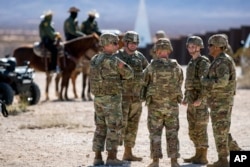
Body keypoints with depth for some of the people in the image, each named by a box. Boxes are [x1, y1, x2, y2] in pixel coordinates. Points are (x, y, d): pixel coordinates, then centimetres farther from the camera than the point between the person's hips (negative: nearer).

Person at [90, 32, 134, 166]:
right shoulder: (114, 60, -15)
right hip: (112, 99, -7)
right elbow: (129, 74, -4)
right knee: (114, 128, -1)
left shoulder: (94, 60, 9)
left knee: (101, 128, 11)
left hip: (98, 98, 7)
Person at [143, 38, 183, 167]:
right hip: (172, 105, 2)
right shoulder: (176, 67, -4)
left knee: (155, 134, 5)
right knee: (172, 134, 7)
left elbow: (144, 82, 4)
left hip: (155, 105, -2)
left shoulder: (152, 67, -11)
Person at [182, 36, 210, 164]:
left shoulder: (204, 63, -12)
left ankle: (203, 157, -4)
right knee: (193, 129, 11)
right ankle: (198, 155, 17)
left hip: (200, 102, -9)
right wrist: (185, 98, 19)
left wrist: (200, 99, -25)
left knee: (200, 129, -7)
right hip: (191, 101, 9)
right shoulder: (191, 63, 17)